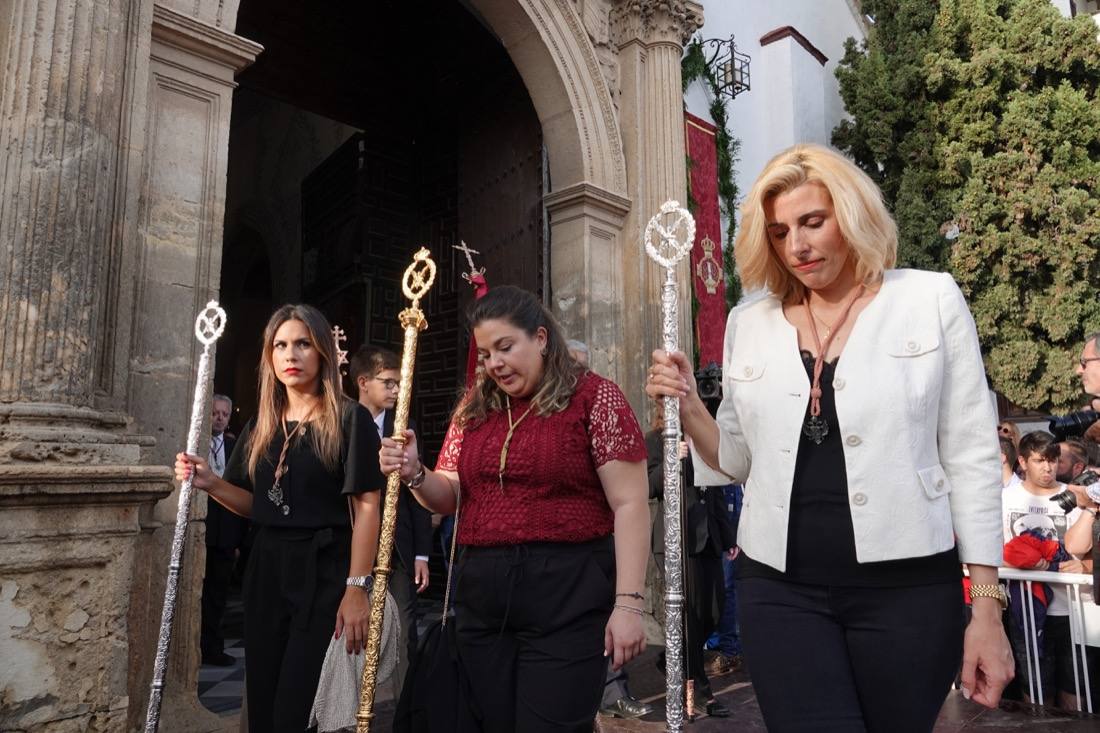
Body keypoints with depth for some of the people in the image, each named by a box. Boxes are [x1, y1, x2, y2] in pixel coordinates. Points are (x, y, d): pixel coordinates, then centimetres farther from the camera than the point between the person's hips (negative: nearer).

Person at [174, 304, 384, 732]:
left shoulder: (349, 418, -9)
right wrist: (209, 483, -4)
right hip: (267, 570, 6)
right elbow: (257, 504, 15)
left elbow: (366, 506, -13)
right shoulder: (262, 424, 10)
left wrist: (356, 588, -18)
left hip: (324, 571, -6)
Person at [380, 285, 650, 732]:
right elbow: (451, 497, 15)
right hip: (481, 594, 6)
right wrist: (415, 474, -6)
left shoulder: (593, 397, -6)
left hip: (566, 594, -5)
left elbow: (629, 505, -9)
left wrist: (627, 603, -14)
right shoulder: (474, 406, 10)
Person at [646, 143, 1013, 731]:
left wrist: (987, 605, -3)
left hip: (907, 584, -1)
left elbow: (971, 459, -1)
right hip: (779, 587, 2)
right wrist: (688, 407, -6)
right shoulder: (749, 323, 6)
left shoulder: (931, 301, -1)